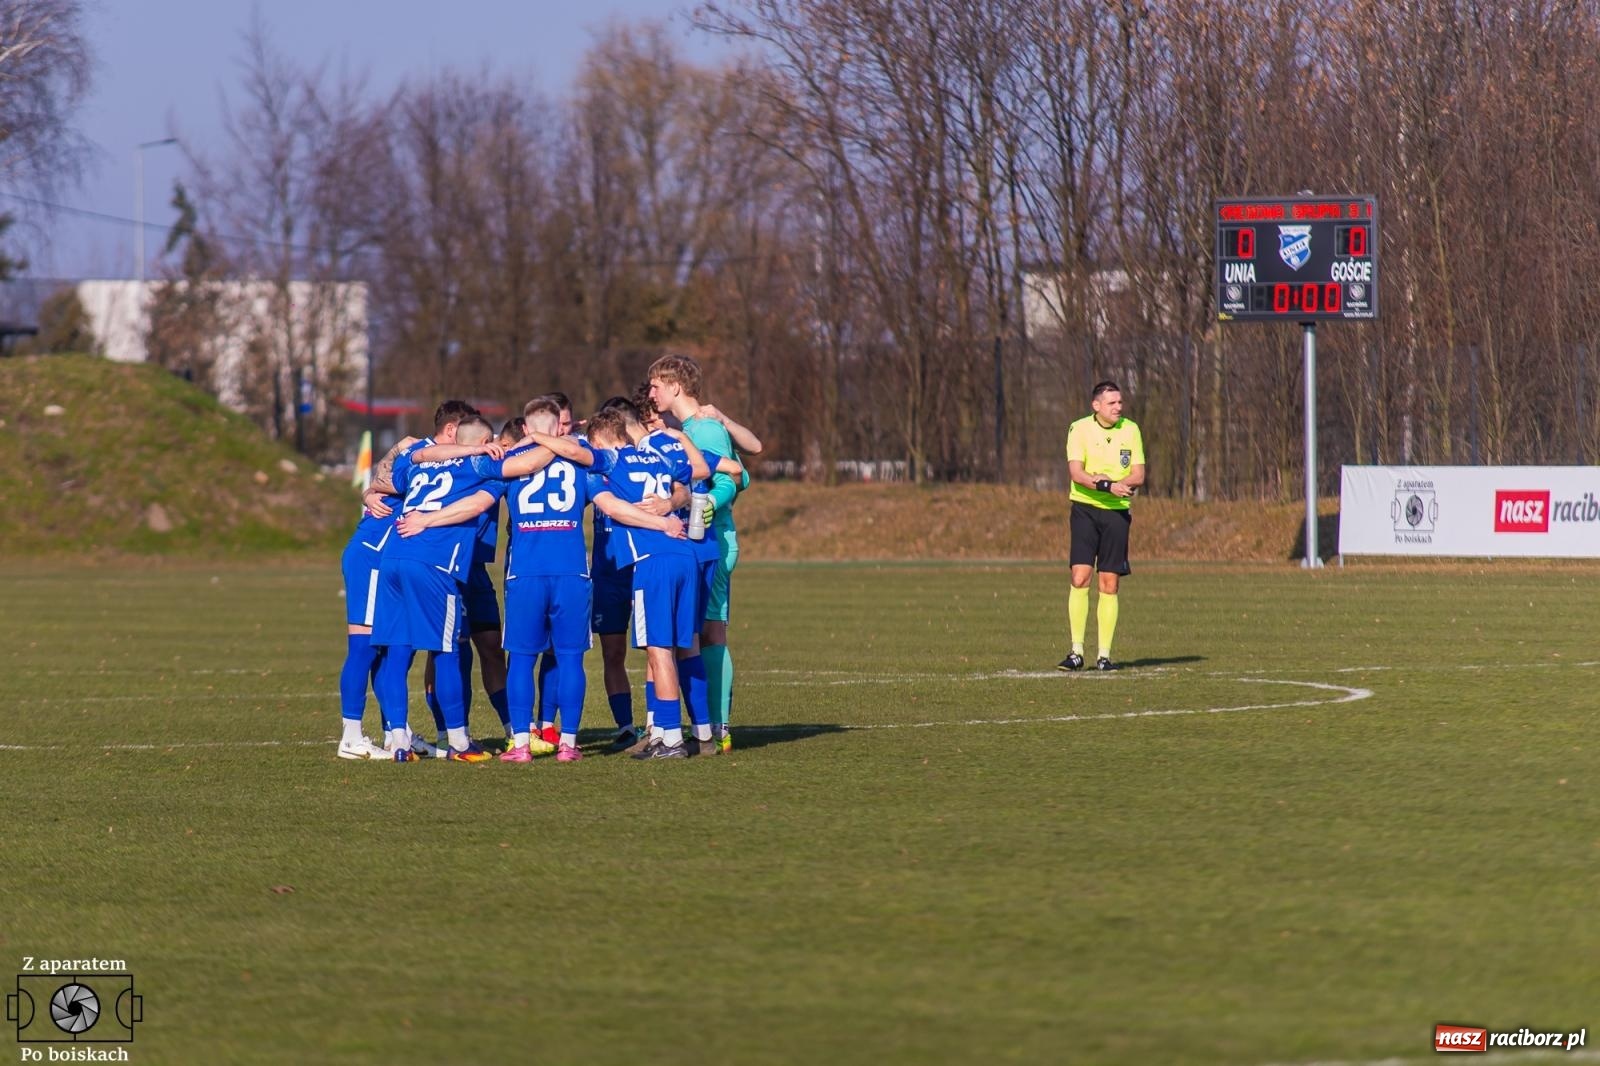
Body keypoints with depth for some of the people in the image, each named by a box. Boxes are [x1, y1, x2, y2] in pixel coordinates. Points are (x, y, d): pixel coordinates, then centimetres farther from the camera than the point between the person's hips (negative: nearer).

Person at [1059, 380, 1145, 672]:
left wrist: (1108, 481, -18)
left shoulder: (1130, 430, 4)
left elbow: (1138, 475, 0)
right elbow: (1076, 472, -14)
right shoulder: (1080, 429, -4)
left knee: (1110, 584, 1)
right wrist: (1110, 487, -27)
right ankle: (1076, 652, -8)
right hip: (1085, 509, -2)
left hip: (1117, 512, 2)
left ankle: (1104, 655, 5)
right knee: (1080, 577, -12)